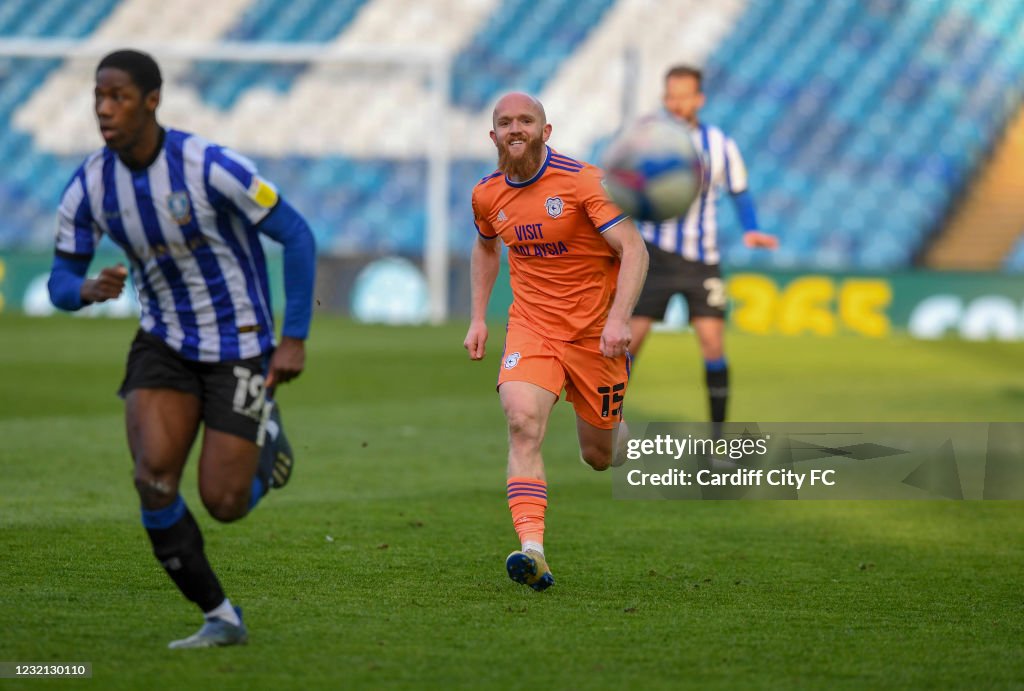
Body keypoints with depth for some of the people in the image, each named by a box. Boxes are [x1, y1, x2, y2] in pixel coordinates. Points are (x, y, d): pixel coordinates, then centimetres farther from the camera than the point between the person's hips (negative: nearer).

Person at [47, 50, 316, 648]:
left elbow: (297, 236, -15)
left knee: (224, 503, -6)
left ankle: (264, 438, 30)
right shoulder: (89, 187, -8)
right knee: (153, 476, -19)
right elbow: (61, 282, 0)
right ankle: (220, 618, -5)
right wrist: (89, 289, -26)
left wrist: (294, 340, -18)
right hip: (165, 345, 4)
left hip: (239, 346, -4)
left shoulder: (210, 167, -22)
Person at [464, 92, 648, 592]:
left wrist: (619, 319, -30)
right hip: (531, 326, 2)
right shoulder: (487, 196, 1)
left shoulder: (583, 181, -15)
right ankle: (532, 549, -34)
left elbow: (633, 249, -18)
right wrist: (478, 318, 15)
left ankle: (618, 433, 49)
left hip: (595, 332, -2)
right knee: (522, 423, -25)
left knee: (599, 457, 8)